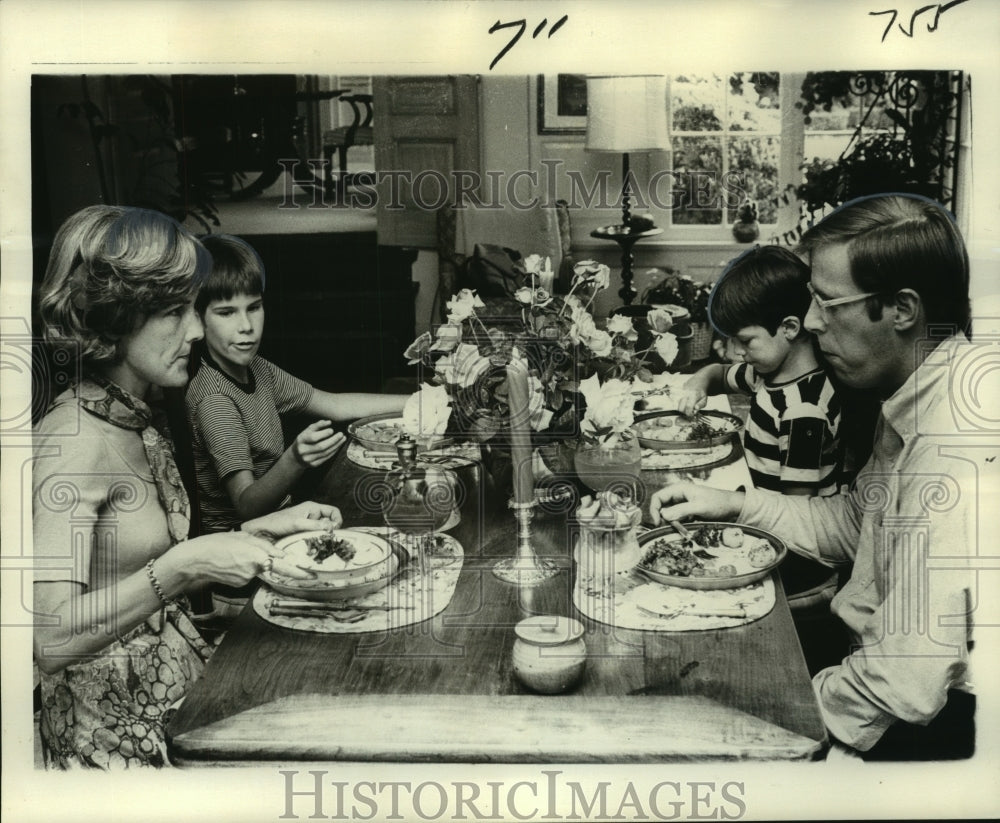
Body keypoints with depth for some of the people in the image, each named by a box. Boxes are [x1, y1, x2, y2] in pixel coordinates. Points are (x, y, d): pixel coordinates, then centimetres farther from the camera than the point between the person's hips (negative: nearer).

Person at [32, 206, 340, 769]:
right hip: (120, 734, -8)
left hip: (182, 688, 8)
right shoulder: (73, 441, -20)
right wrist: (183, 567, -32)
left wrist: (264, 529, 3)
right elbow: (51, 639, -27)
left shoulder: (142, 418, 7)